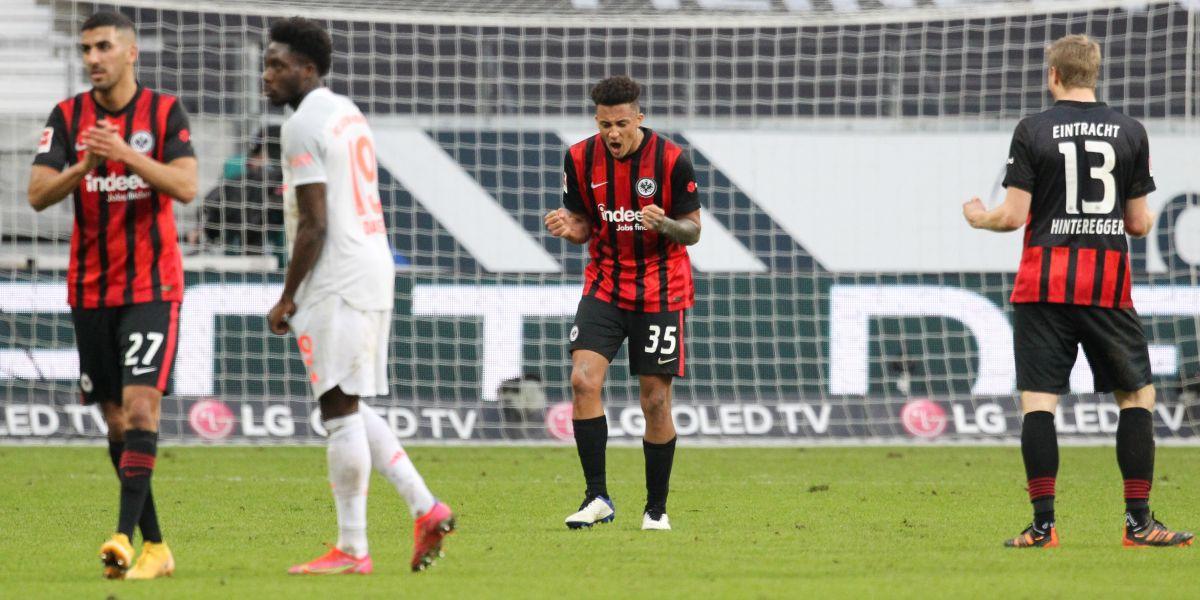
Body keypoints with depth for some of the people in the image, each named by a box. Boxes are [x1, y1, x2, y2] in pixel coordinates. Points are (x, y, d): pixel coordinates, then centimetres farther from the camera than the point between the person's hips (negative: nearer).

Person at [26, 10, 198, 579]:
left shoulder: (164, 111, -2)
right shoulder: (67, 116, 4)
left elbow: (185, 186, -14)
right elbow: (38, 194, -5)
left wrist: (127, 154, -27)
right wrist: (85, 166, -24)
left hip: (152, 286, -3)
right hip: (91, 290, 3)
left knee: (140, 408, -17)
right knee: (115, 419, 4)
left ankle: (126, 533, -23)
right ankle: (155, 546, 11)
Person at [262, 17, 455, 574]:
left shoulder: (304, 126, -12)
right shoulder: (350, 114, 17)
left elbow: (314, 225, -17)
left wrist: (286, 299, -10)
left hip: (335, 283, -10)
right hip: (374, 273, 10)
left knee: (340, 409, -5)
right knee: (350, 407, 16)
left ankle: (351, 549, -2)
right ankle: (425, 508, 9)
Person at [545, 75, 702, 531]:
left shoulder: (671, 160, -12)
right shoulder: (580, 159, -3)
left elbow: (692, 230, -5)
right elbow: (584, 224, 9)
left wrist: (664, 225, -27)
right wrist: (568, 228, -15)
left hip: (660, 293, -2)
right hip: (605, 285, 2)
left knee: (655, 400, -1)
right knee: (583, 379, -16)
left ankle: (656, 508, 13)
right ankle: (597, 498, -10)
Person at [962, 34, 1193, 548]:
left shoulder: (1033, 131, -2)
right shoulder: (1130, 133, 4)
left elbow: (1014, 216, -5)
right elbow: (1139, 222, 6)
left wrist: (979, 218, 16)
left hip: (1044, 285, -1)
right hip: (1109, 288, 1)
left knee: (1037, 400, 0)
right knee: (1137, 394, 12)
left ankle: (1043, 525, -6)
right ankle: (1138, 521, 6)